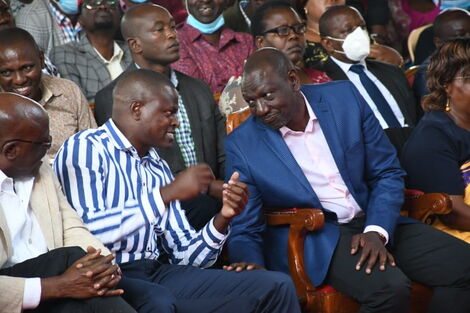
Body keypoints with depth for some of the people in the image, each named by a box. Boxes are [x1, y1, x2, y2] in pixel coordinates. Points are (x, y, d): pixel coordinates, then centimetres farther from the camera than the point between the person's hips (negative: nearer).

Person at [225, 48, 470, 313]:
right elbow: (245, 231, -3)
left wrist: (376, 231, -13)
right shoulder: (242, 145, -6)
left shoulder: (345, 98, 0)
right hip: (313, 241, -4)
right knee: (390, 287, -31)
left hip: (374, 224, 4)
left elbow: (388, 173, 4)